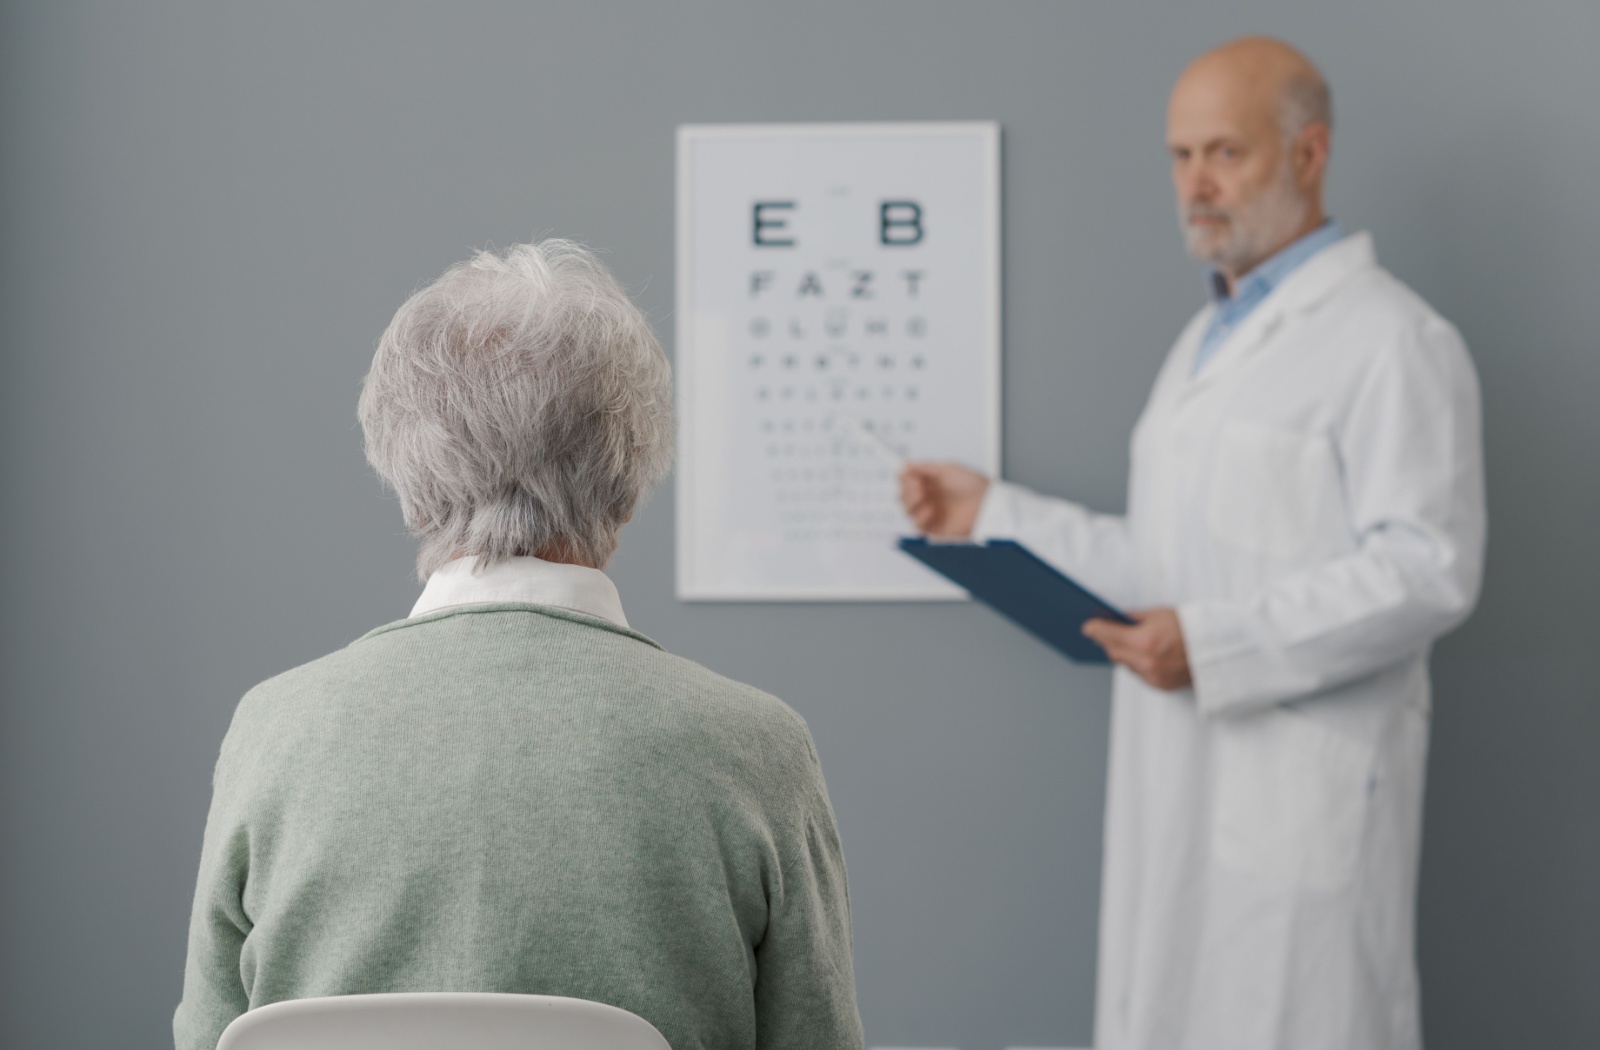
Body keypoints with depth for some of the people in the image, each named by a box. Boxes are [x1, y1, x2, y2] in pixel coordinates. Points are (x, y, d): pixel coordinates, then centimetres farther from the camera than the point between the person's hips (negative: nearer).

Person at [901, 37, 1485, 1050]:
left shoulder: (1393, 340, -8)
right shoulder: (1207, 341, 21)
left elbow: (1428, 569, -17)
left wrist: (1214, 645, -23)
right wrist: (993, 513, 16)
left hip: (1303, 786, -8)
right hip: (1180, 779, 8)